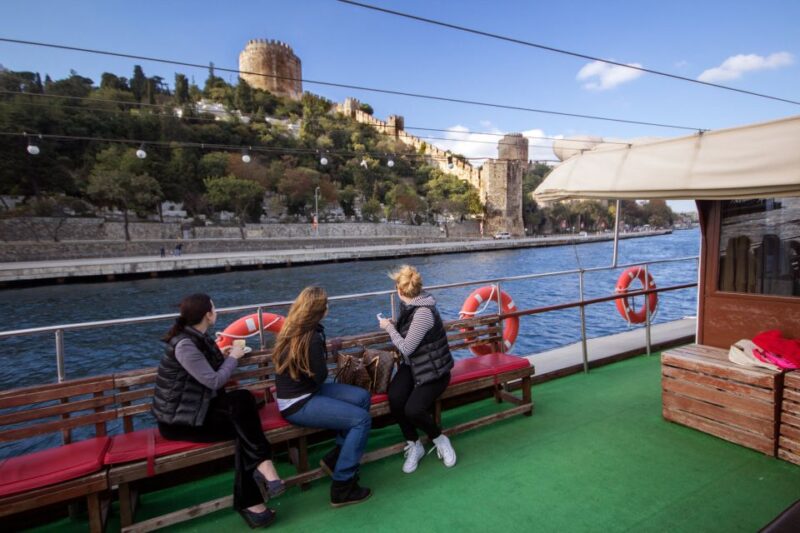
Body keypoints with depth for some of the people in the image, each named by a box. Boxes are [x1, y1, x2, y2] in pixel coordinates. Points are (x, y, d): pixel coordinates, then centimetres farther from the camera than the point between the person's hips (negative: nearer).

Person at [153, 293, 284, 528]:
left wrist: (221, 357, 6)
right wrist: (233, 358, -7)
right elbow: (214, 382, -20)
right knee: (244, 426, -20)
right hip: (178, 420, -8)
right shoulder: (185, 345, -22)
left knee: (243, 399, -19)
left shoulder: (196, 337, 8)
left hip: (196, 408, 8)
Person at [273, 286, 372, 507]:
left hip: (303, 391, 9)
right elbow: (320, 376, -11)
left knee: (362, 397, 4)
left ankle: (336, 457, 12)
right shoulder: (311, 338, -23)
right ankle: (342, 487, -7)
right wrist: (325, 358, 6)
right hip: (298, 405, -9)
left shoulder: (291, 328, 4)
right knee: (362, 420, -16)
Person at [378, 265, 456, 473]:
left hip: (434, 370, -7)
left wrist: (389, 327, -9)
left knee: (413, 409, -24)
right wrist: (392, 325, 16)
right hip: (412, 365, 7)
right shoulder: (410, 305, 2)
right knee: (394, 399, -20)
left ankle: (439, 439, 9)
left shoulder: (423, 312, -25)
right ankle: (413, 445, 3)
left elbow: (406, 348, -20)